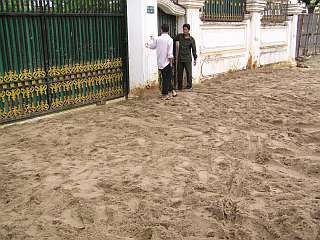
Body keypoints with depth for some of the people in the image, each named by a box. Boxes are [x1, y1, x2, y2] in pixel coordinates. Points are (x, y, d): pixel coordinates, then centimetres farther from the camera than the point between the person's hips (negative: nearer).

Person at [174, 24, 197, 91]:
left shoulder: (191, 39, -2)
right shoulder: (179, 36, 1)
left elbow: (194, 49, 1)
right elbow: (174, 40, 19)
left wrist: (195, 59, -3)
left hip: (188, 59, -2)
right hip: (180, 58, 2)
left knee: (189, 73, -2)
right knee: (179, 73, 7)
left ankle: (189, 86, 7)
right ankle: (179, 87, 16)